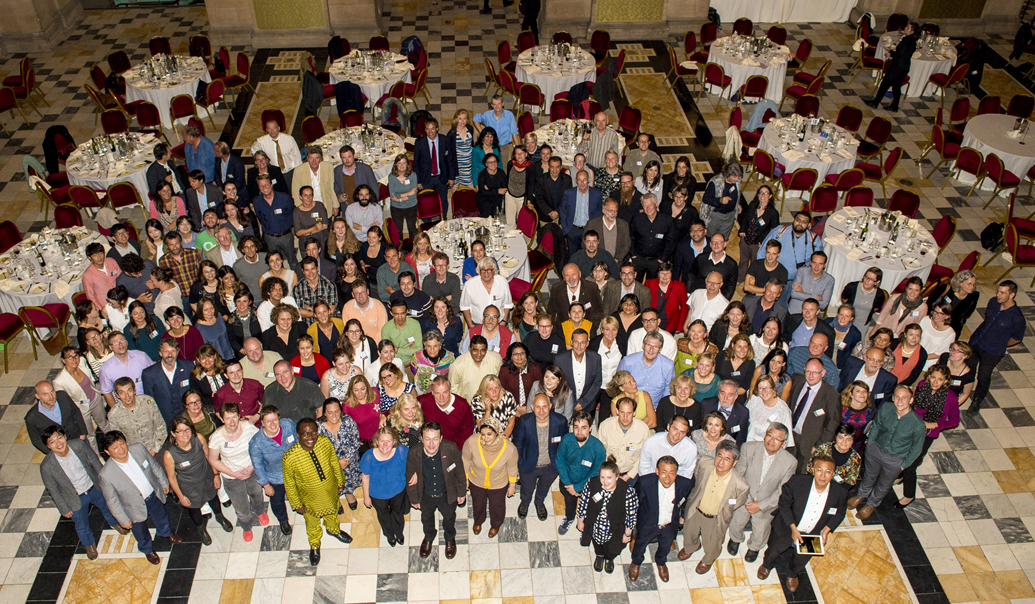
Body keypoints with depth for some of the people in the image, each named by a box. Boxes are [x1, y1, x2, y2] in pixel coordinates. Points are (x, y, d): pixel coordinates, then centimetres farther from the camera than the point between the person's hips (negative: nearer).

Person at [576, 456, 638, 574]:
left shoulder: (627, 490, -34)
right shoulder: (592, 484, -30)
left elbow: (631, 514, -19)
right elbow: (583, 502, -11)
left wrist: (628, 534, -8)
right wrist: (580, 520, 0)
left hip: (614, 531, -1)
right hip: (595, 527, 1)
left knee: (612, 551, 28)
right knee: (598, 544, 33)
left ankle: (609, 558, 65)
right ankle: (599, 556, 69)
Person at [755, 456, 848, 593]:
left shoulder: (840, 492, -24)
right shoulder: (796, 482, -31)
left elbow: (840, 513, -2)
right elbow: (784, 504, -15)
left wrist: (827, 529, -14)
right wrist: (793, 528, -19)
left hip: (813, 535, 2)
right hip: (788, 529, -1)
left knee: (801, 560, 28)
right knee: (774, 551, 25)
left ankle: (793, 574, 64)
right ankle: (767, 565, 62)